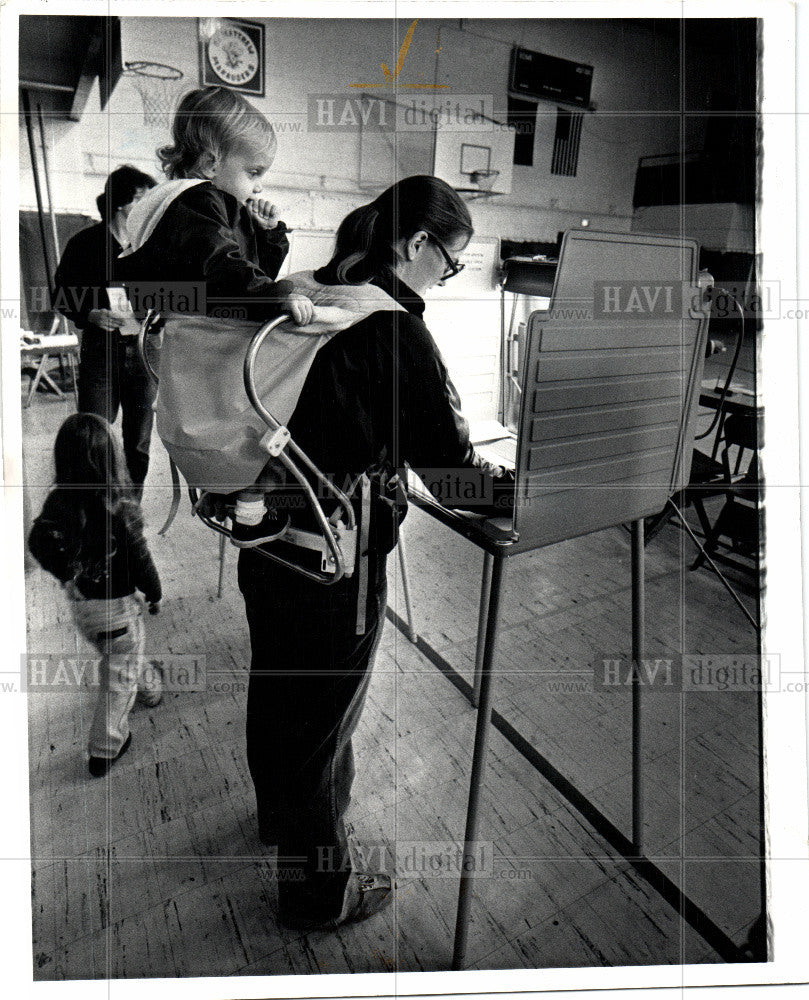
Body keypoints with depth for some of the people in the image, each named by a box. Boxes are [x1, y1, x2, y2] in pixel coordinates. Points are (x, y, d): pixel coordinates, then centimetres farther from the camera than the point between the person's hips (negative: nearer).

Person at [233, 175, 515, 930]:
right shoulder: (394, 331, -20)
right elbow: (451, 469, -19)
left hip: (263, 534, 8)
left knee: (276, 689, 26)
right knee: (323, 714, 11)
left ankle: (280, 816, 55)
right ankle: (319, 888, 36)